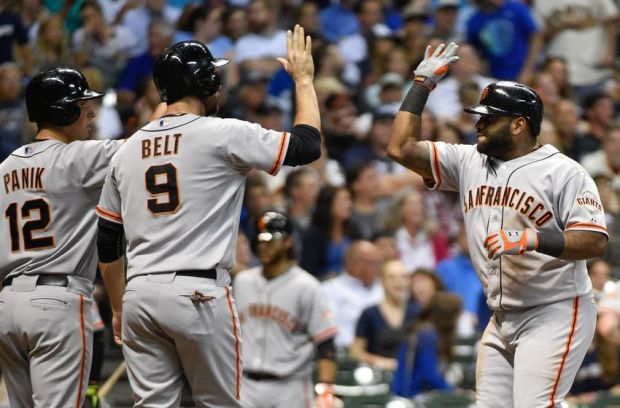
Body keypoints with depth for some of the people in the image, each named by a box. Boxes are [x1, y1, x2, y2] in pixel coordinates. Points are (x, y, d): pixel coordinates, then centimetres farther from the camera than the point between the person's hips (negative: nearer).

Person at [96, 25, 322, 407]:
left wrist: (118, 308, 25)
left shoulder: (128, 149, 12)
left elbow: (107, 241, 16)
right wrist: (303, 79, 12)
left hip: (140, 294, 5)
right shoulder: (224, 134, -5)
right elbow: (308, 145, -1)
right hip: (199, 294, -5)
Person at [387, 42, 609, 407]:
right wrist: (422, 85, 7)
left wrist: (531, 239, -30)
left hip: (555, 315, -7)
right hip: (502, 319, 7)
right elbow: (401, 148, 7)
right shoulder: (468, 162, 8)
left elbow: (596, 242, -18)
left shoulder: (564, 172, -10)